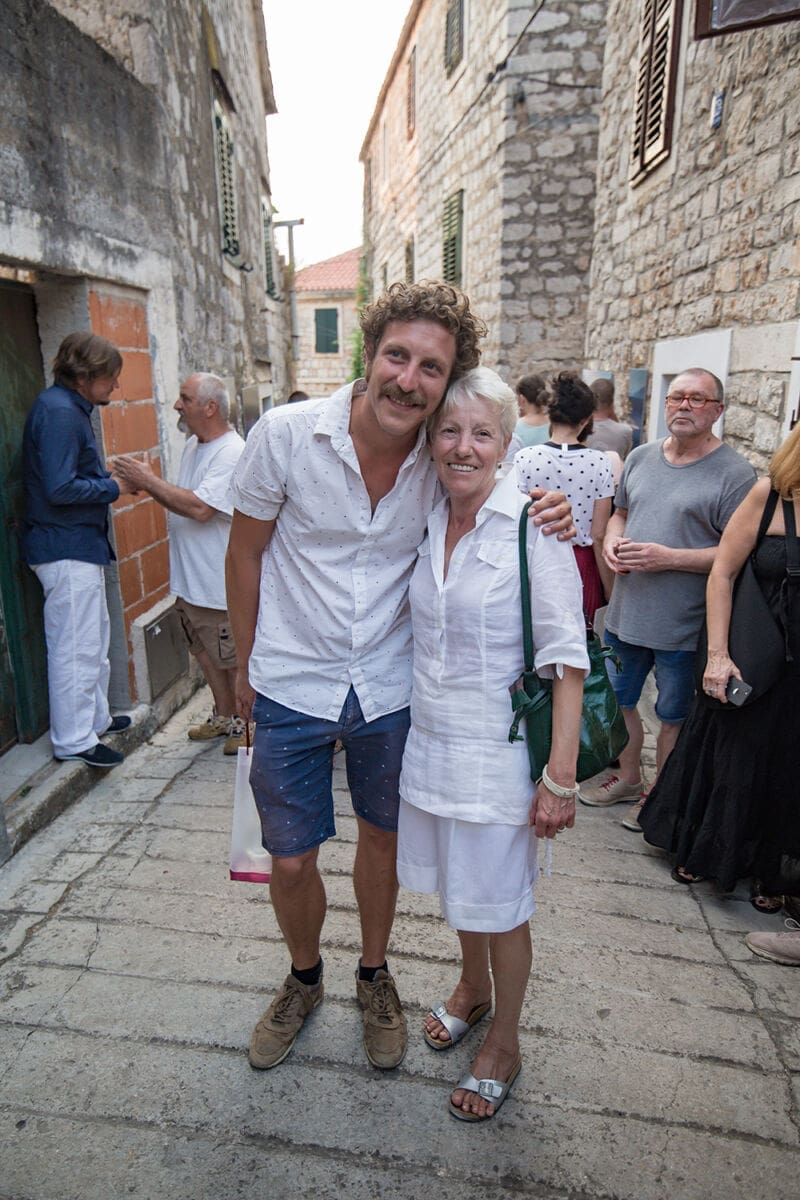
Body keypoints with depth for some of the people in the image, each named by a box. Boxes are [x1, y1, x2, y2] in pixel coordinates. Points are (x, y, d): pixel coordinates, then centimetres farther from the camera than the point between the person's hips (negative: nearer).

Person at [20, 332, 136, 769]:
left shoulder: (70, 408, 14)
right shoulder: (59, 413, -18)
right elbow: (60, 488, -25)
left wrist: (109, 478, 3)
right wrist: (111, 487, -13)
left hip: (79, 544, 11)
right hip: (66, 548, -11)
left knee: (94, 637, 20)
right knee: (76, 647, -2)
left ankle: (94, 717, 34)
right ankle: (73, 740, 9)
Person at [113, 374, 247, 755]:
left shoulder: (231, 453, -19)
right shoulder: (193, 445, 11)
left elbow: (201, 508, -28)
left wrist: (149, 480, -20)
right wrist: (147, 482, 1)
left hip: (221, 582, -9)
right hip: (189, 579, 9)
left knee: (235, 658, 5)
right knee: (206, 653, 20)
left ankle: (247, 723, 23)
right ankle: (224, 717, 37)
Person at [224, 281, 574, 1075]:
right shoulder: (286, 434, -16)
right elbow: (245, 551, -4)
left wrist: (546, 513, -18)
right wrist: (246, 666, 4)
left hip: (390, 689, 2)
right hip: (292, 687, -1)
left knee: (382, 836, 19)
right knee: (290, 861, 10)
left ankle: (374, 975, 47)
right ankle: (304, 980, 43)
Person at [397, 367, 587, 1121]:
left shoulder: (533, 526, -17)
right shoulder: (426, 523, 1)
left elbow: (567, 660, -17)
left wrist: (561, 777, -18)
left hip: (497, 751, -5)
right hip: (429, 739, 6)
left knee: (500, 904, 12)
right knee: (455, 882, 24)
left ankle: (504, 1043, 38)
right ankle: (472, 987, 52)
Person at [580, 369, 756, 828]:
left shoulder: (734, 473, -12)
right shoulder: (641, 457, 7)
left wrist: (669, 558, -23)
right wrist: (612, 541, -3)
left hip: (683, 626, -6)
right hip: (625, 613, 6)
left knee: (674, 716, 12)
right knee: (619, 701, 20)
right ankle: (629, 778, 42)